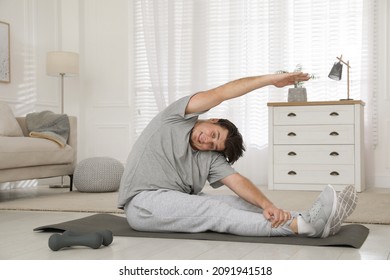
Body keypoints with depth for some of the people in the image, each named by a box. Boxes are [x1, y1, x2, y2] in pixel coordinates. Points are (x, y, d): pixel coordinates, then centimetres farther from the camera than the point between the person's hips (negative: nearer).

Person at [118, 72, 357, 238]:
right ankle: (302, 225, -39)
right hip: (143, 203, -6)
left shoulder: (211, 159, 11)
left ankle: (309, 220, -27)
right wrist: (272, 79, -14)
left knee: (237, 204, -15)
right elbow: (220, 94, -11)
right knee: (214, 210, -27)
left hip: (179, 204, 6)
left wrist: (268, 205, -27)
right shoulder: (177, 118, 1)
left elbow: (238, 182, -6)